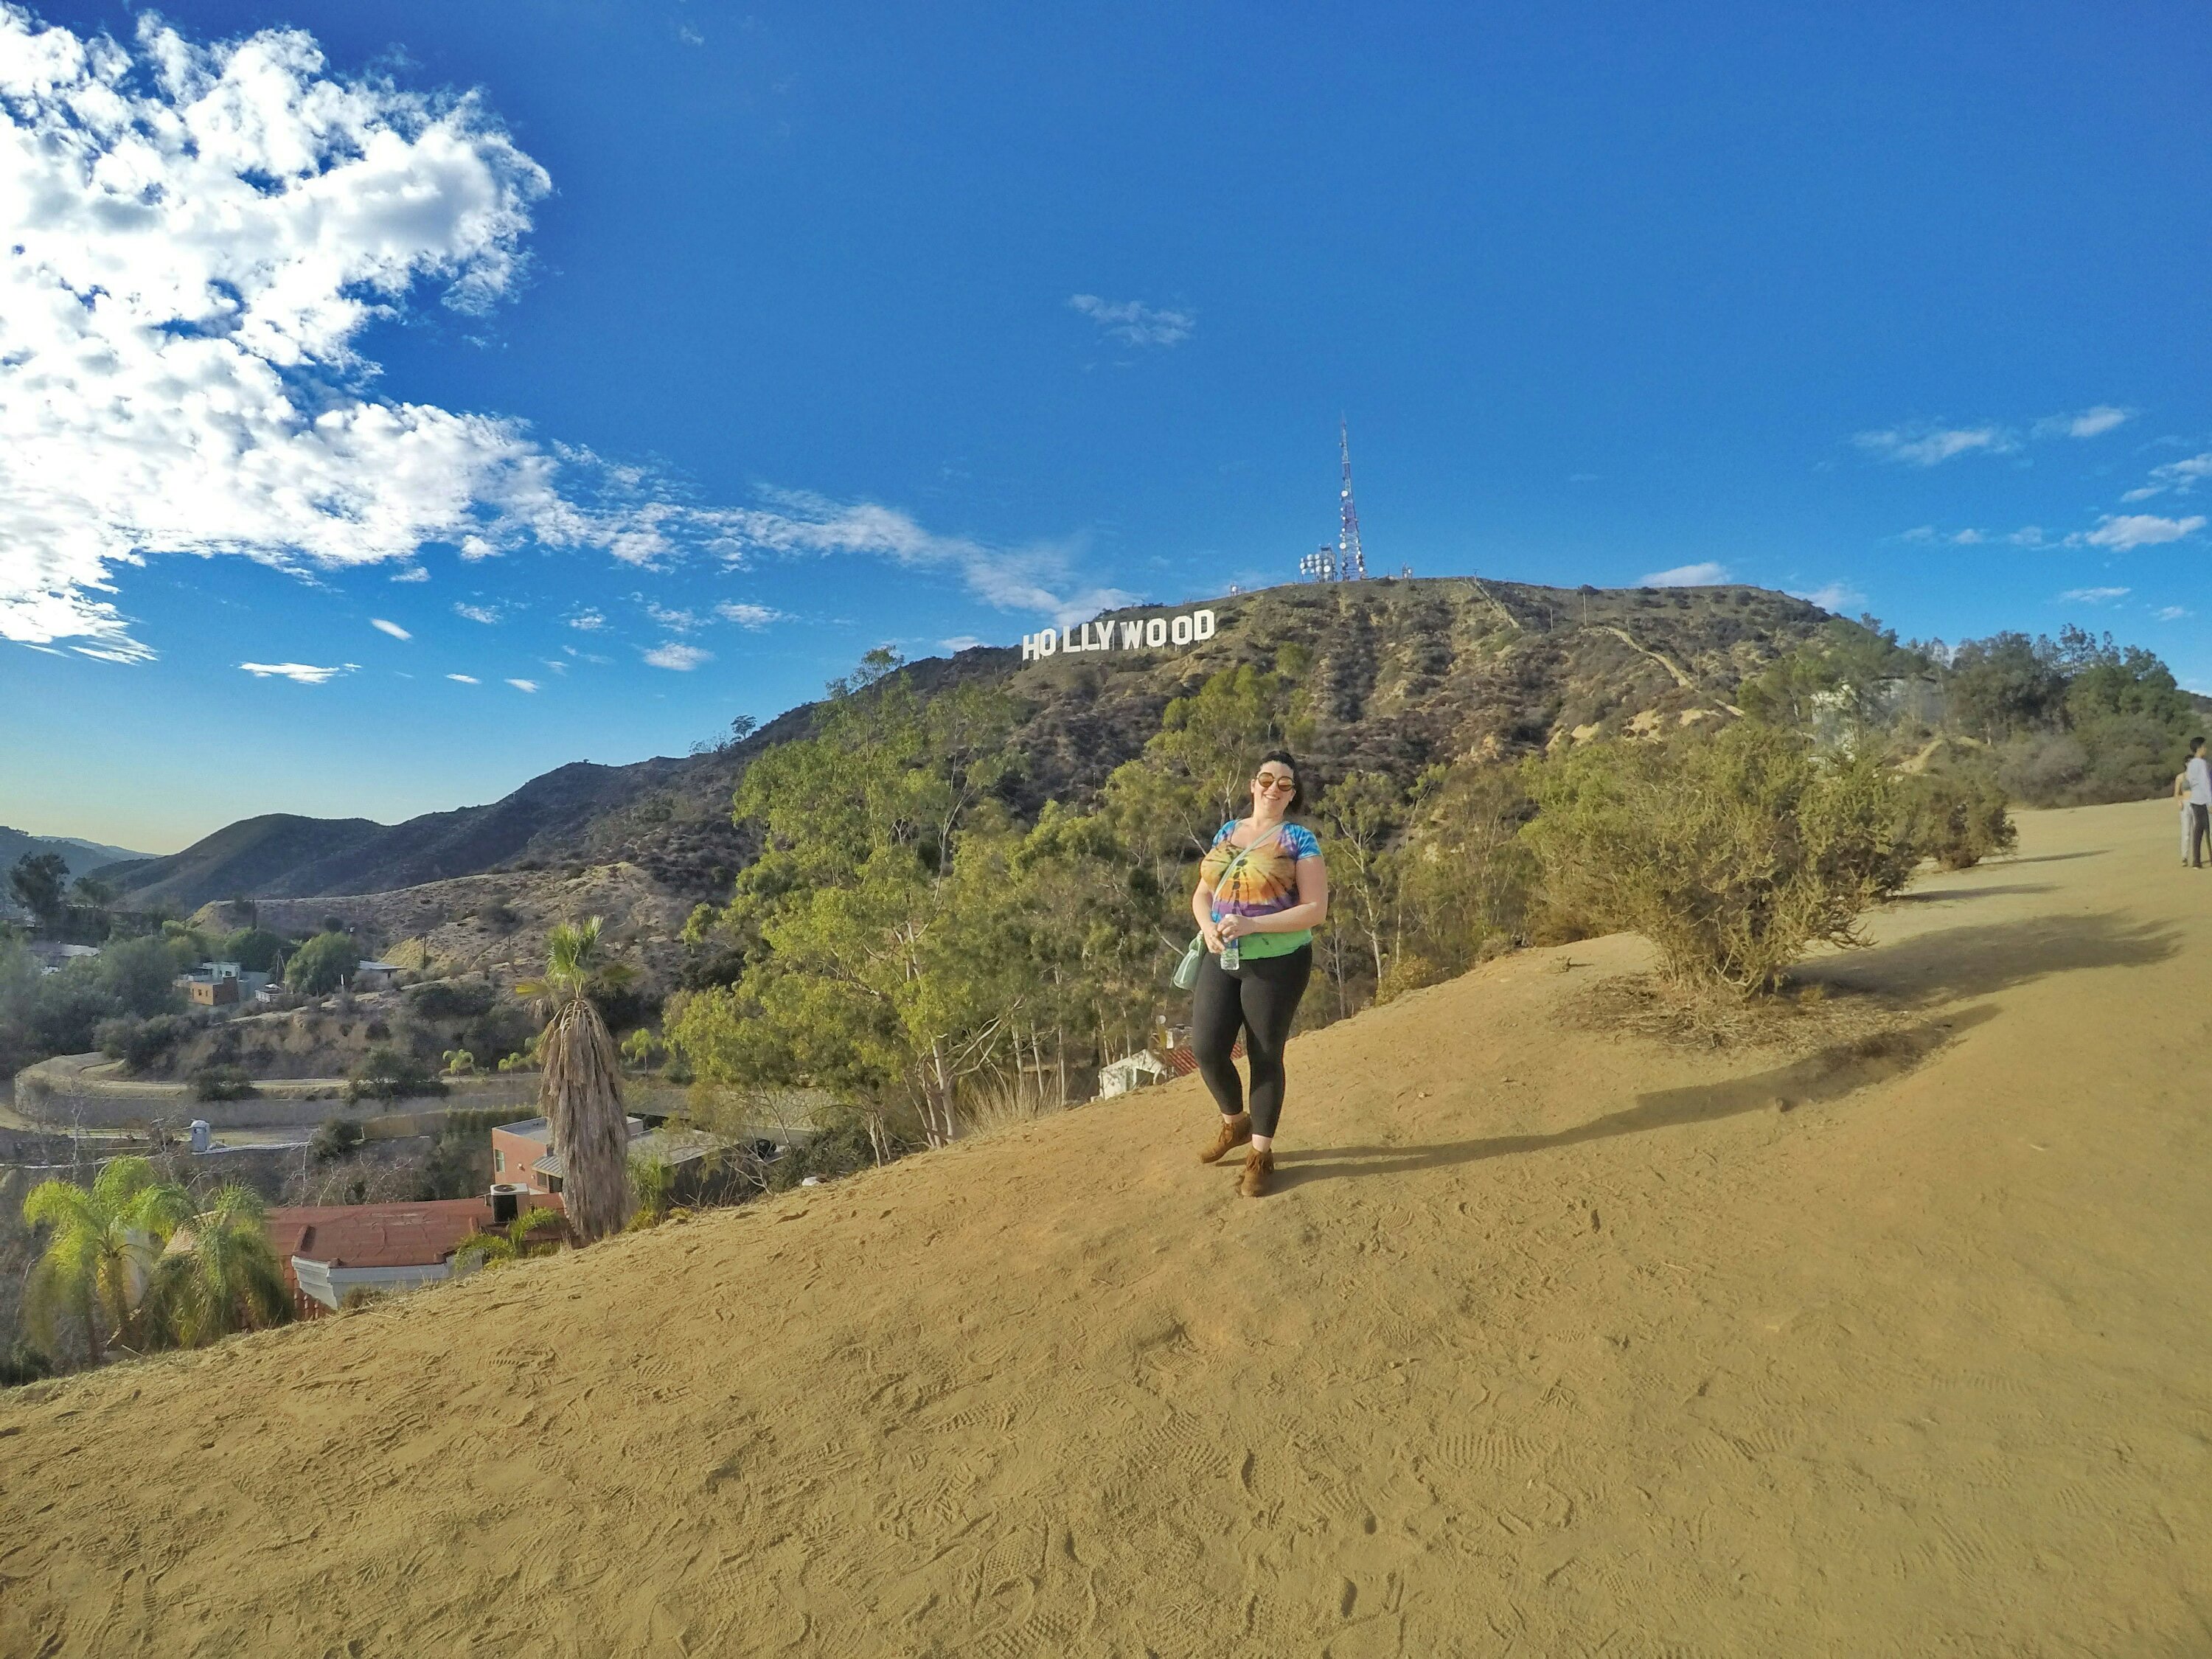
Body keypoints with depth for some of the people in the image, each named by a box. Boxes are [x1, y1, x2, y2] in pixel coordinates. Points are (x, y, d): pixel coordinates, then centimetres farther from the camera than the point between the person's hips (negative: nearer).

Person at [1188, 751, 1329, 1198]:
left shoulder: (1299, 840, -6)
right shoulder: (1227, 832, 10)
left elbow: (1316, 909, -12)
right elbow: (1201, 894, 13)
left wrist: (1252, 924, -21)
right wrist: (1207, 926, -9)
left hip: (1276, 962, -5)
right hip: (1221, 959, 5)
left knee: (1265, 1056, 4)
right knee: (1206, 1049, 2)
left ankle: (1261, 1154, 21)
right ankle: (1235, 1123, 31)